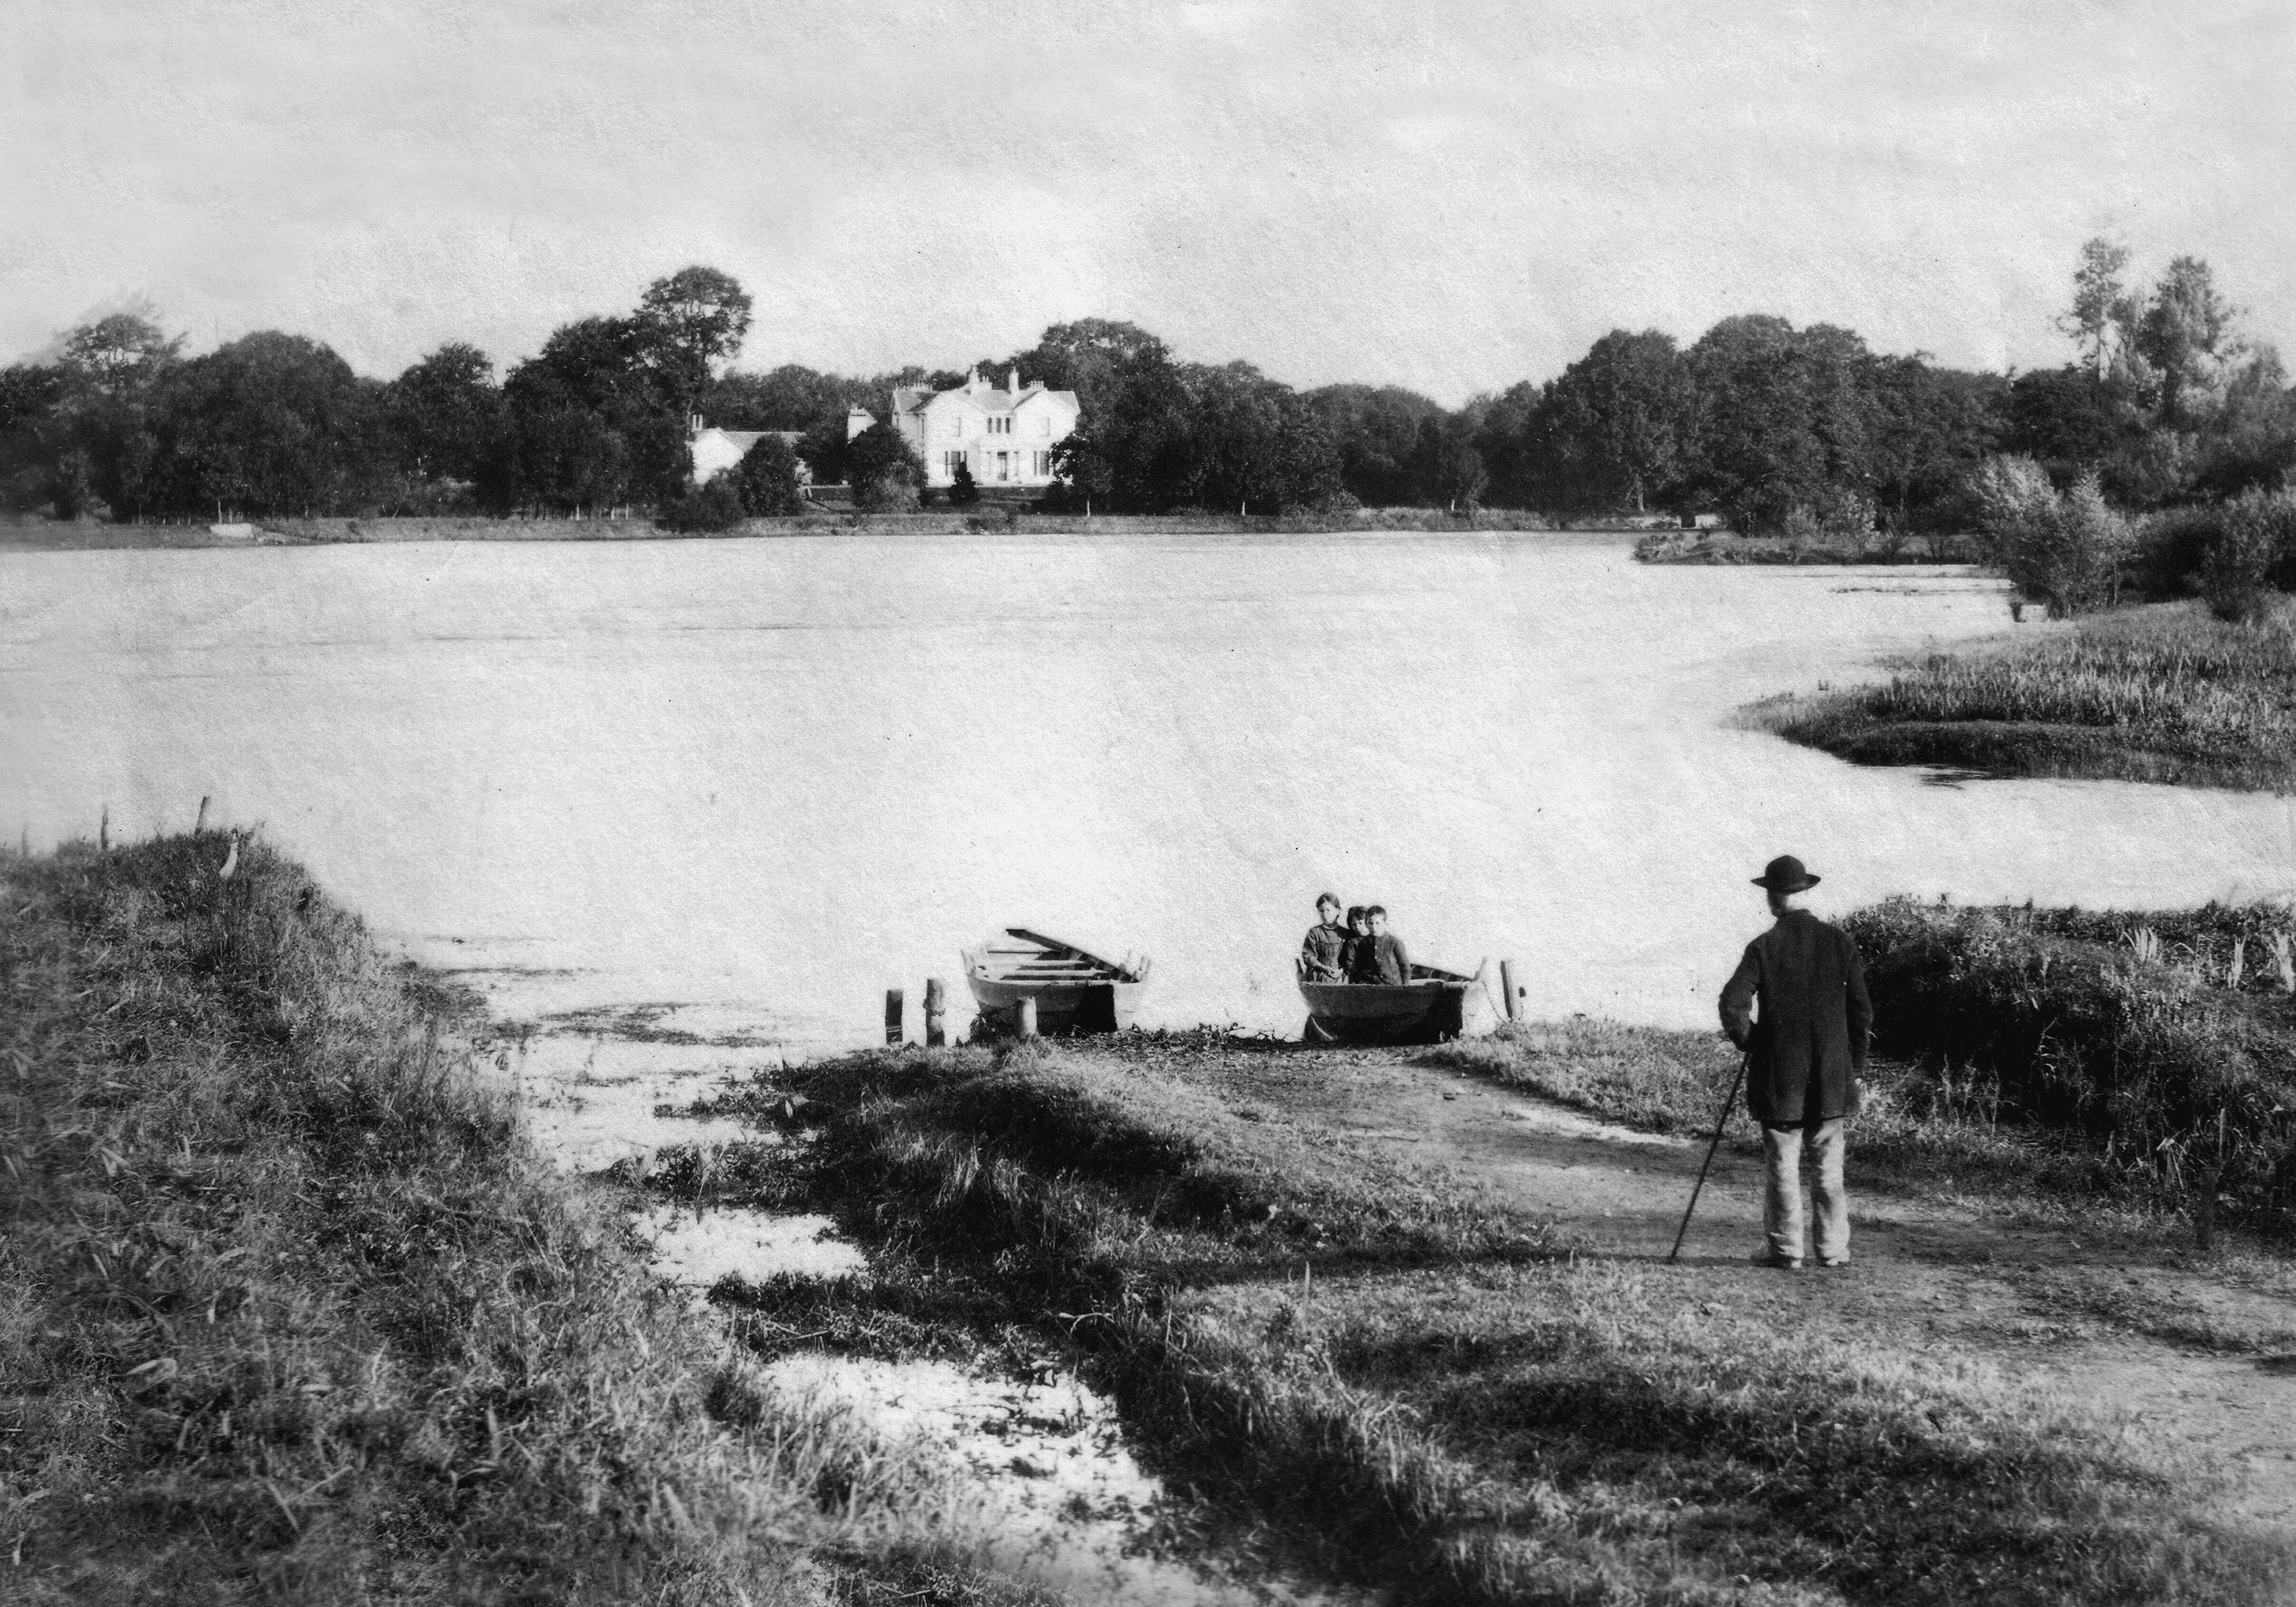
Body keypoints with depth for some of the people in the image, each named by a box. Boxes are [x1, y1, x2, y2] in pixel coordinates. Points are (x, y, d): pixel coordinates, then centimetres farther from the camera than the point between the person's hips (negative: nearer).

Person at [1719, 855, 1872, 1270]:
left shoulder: (1764, 947, -9)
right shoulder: (1840, 942, 0)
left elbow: (1732, 1004, -16)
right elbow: (1862, 1011, 2)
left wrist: (1749, 1043, 2)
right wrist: (1855, 1065, 12)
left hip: (1779, 1078, -3)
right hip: (1831, 1079, 3)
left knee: (1782, 1165, 4)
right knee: (1829, 1168, 8)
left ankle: (1785, 1249, 6)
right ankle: (1834, 1250, 9)